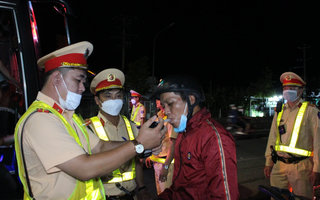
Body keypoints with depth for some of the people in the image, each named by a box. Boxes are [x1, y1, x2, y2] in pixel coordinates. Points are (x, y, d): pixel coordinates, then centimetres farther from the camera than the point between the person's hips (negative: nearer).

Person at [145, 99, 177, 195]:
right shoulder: (159, 114, 8)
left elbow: (173, 143, -23)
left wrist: (165, 166, -23)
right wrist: (150, 156, 18)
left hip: (166, 162, -9)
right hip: (156, 160, 9)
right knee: (159, 193, 21)